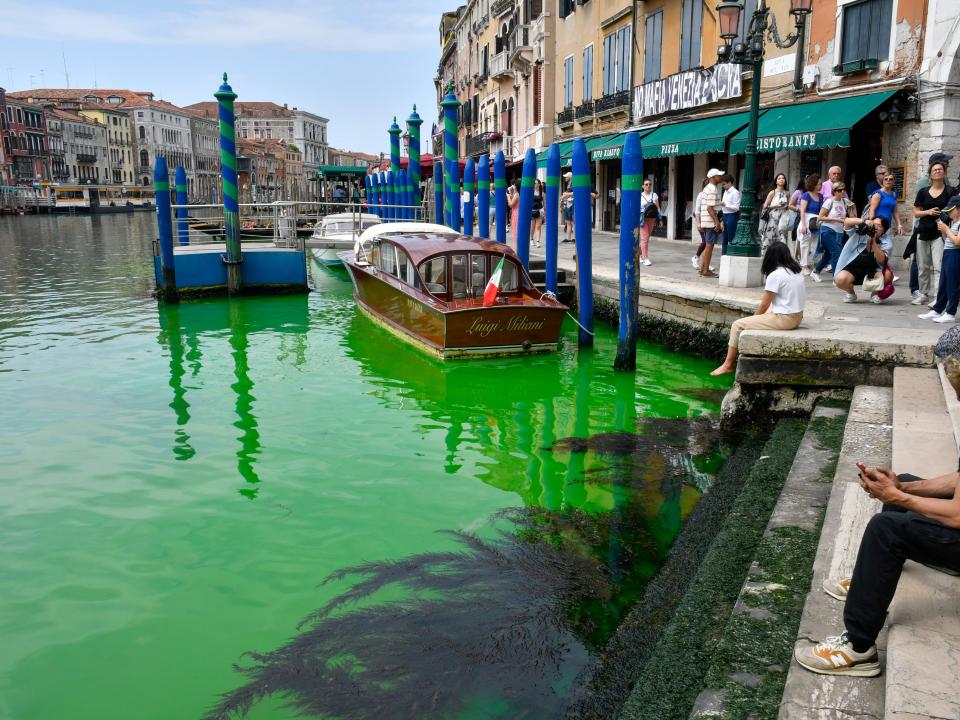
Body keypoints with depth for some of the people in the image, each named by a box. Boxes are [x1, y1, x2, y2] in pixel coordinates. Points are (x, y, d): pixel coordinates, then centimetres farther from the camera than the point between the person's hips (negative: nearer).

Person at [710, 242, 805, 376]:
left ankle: (728, 365, 4)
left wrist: (753, 318, 6)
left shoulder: (775, 275, -15)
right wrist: (767, 296, 16)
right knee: (759, 315, 32)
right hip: (796, 317, 9)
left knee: (737, 325, -2)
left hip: (784, 319, -9)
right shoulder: (796, 272, 9)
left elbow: (764, 306, -9)